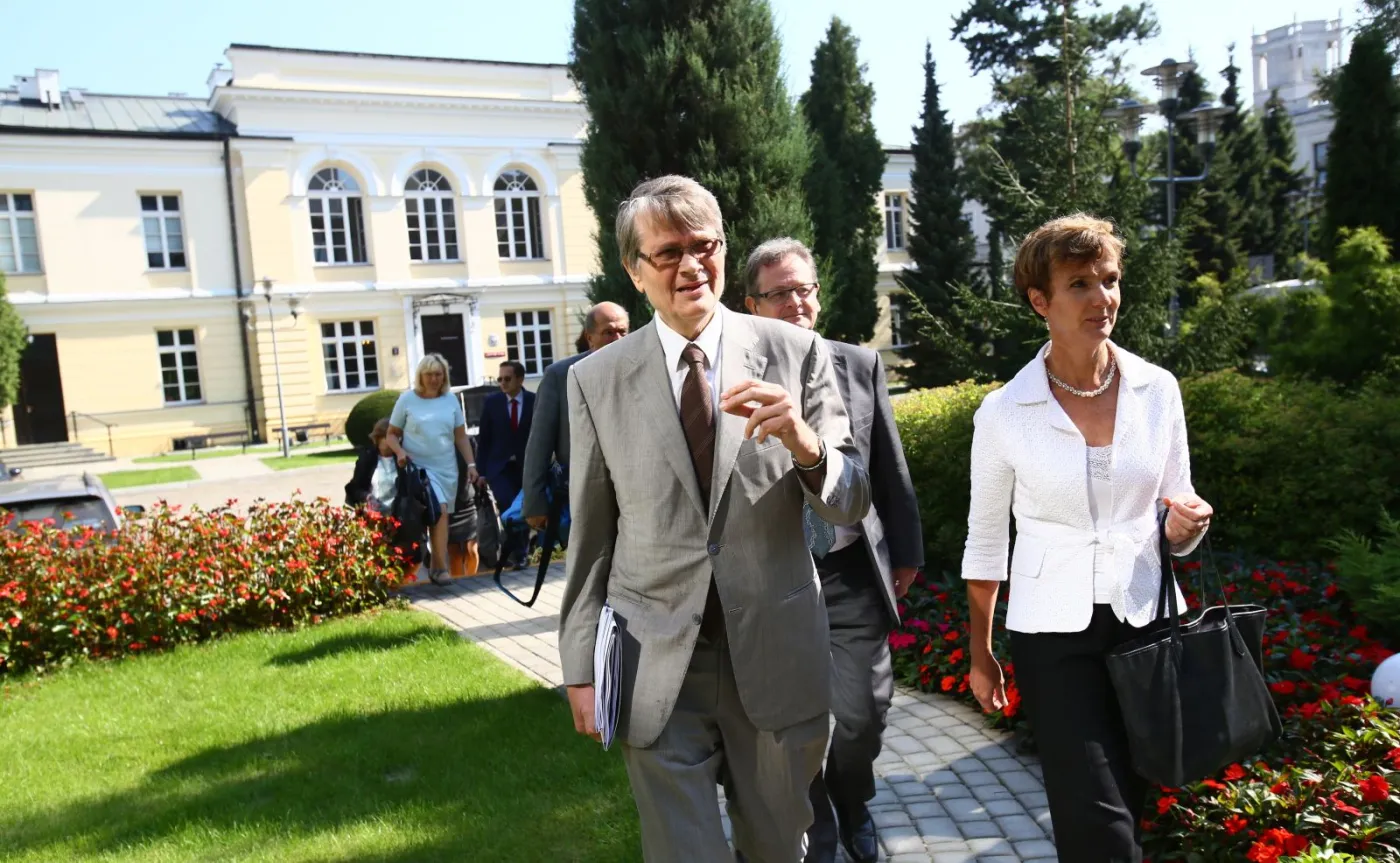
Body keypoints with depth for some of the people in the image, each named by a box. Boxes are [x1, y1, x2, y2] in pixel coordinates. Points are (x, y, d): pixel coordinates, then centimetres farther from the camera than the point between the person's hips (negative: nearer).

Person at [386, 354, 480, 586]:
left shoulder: (450, 399, 6)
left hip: (447, 468, 4)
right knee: (439, 513, -17)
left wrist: (471, 464, 2)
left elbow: (461, 436, 9)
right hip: (419, 467, -4)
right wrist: (400, 451, -17)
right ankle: (440, 567, -11)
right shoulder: (408, 399, -1)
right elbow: (392, 434, 3)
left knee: (441, 516, 5)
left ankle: (435, 565, 18)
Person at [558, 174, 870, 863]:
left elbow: (851, 505, -4)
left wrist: (804, 442, -25)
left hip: (775, 653, 1)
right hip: (656, 668, 0)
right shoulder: (596, 380, -1)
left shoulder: (797, 353, -3)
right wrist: (581, 667, 5)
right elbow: (589, 534, 4)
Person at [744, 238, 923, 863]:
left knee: (863, 715, 5)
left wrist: (906, 553, 11)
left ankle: (854, 808, 38)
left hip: (854, 574, 2)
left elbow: (891, 471, 8)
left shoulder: (861, 366, 2)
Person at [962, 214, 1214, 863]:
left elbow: (1175, 511, 9)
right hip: (1054, 635, -3)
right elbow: (985, 540, 1)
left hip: (1147, 621, 3)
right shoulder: (1004, 412, -9)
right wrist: (979, 653, 6)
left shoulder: (1158, 389, -2)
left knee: (1130, 806, 17)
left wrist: (1185, 526, -16)